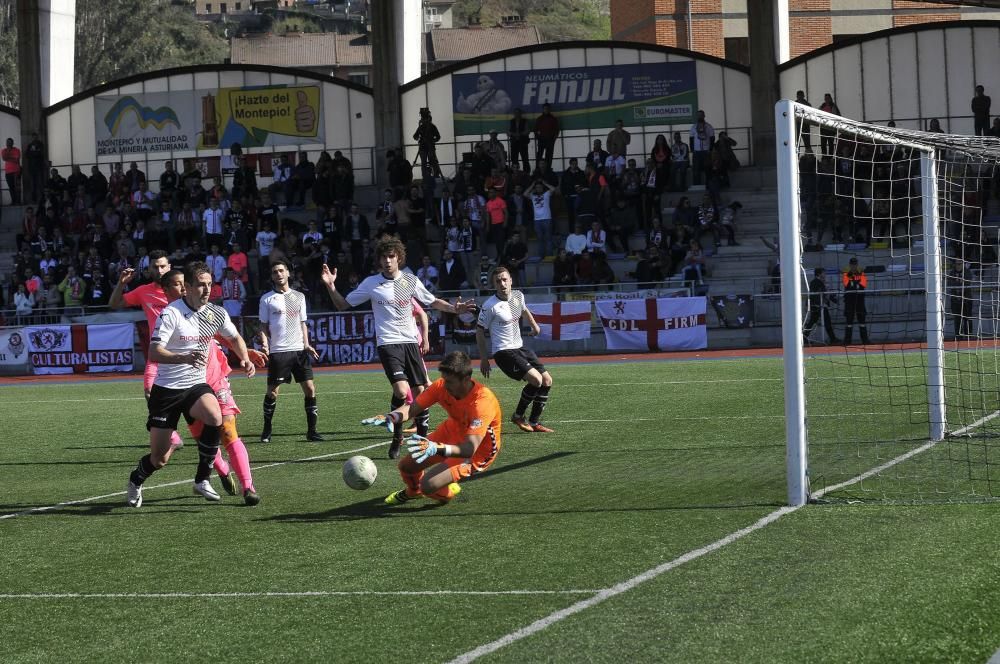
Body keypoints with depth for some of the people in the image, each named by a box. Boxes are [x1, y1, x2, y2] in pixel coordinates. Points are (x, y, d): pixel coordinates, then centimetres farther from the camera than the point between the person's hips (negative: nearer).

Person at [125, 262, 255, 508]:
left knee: (214, 418, -30)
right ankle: (135, 481, 35)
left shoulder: (216, 314, 0)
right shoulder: (171, 313, -16)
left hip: (196, 386, 4)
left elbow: (234, 338, 20)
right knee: (159, 458, 0)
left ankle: (202, 480, -13)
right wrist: (185, 358, -41)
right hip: (167, 388, -4)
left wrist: (245, 359, 1)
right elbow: (154, 352, -25)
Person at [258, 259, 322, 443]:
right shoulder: (267, 299, 4)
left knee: (310, 389, -3)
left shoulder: (299, 296, 13)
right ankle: (266, 431, 12)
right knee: (272, 392, -1)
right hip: (278, 351, -3)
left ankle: (311, 431, 3)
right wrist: (265, 344, -11)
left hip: (299, 350, 3)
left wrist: (306, 345, 5)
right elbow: (264, 326, 5)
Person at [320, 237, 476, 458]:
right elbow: (343, 305, 7)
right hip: (388, 343, -3)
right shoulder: (371, 283, -1)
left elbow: (433, 302, 17)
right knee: (402, 391, -20)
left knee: (421, 392, 0)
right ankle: (397, 439, -2)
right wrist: (331, 287, -9)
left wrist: (454, 309, 0)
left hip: (410, 341, 3)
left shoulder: (410, 281, 5)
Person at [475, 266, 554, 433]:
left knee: (547, 381, 3)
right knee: (536, 379, -22)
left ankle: (534, 422, 12)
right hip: (503, 352, -8)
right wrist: (484, 359, -8)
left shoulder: (518, 296, 2)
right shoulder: (490, 306, -17)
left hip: (520, 348, 8)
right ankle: (518, 416, -3)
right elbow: (479, 331, -8)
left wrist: (534, 325, 39)